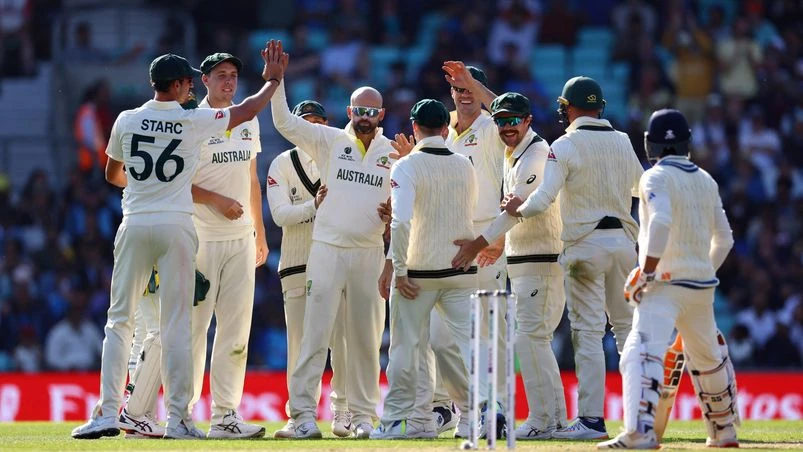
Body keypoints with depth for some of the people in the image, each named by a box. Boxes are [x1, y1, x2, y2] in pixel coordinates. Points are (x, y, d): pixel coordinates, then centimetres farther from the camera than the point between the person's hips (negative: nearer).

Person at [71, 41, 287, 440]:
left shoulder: (127, 121, 3)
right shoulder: (194, 121, -3)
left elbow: (112, 175, 18)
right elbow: (247, 111, 9)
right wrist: (273, 80, 26)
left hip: (134, 227, 2)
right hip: (176, 226, -2)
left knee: (119, 320, 5)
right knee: (176, 325, 1)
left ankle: (107, 413, -5)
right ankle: (178, 419, -1)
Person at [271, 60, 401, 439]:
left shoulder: (393, 154, 9)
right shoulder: (329, 141, 3)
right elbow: (284, 122, -4)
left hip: (370, 254, 2)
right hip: (327, 248, -2)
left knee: (366, 338, 7)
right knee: (316, 334, -7)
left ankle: (364, 415, 14)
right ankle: (304, 413, -9)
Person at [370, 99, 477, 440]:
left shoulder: (407, 166, -9)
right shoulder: (465, 166, 6)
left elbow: (401, 220, -19)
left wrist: (400, 270, -15)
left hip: (419, 271, -3)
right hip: (462, 269, 3)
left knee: (406, 346, 4)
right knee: (465, 344, 1)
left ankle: (398, 420, 8)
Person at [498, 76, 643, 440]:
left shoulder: (566, 145, -8)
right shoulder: (622, 141, 10)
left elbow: (543, 198, -17)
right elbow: (641, 187, 25)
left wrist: (517, 208, 2)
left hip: (585, 245, -5)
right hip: (624, 239, 5)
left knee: (587, 332, -4)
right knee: (627, 327, 11)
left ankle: (591, 419, -8)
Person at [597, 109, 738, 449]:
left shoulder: (656, 177, -7)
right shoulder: (706, 180, 14)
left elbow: (661, 221, -24)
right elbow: (724, 238, 18)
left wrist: (646, 272, -21)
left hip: (666, 284, -7)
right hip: (702, 286, 7)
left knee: (642, 353, -23)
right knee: (708, 359, 26)